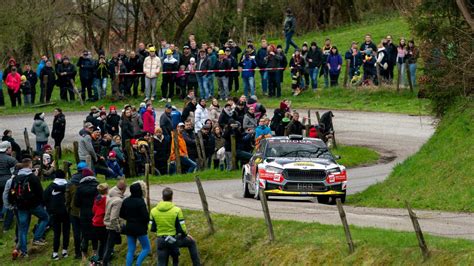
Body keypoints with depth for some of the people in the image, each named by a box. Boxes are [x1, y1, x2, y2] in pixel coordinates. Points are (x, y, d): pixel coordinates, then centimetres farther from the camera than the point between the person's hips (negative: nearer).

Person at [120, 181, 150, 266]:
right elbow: (145, 217, -21)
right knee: (146, 248, 7)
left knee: (130, 250, 11)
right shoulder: (140, 202, -19)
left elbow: (121, 214, 9)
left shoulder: (126, 201, 3)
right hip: (140, 229, -6)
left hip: (129, 227, 6)